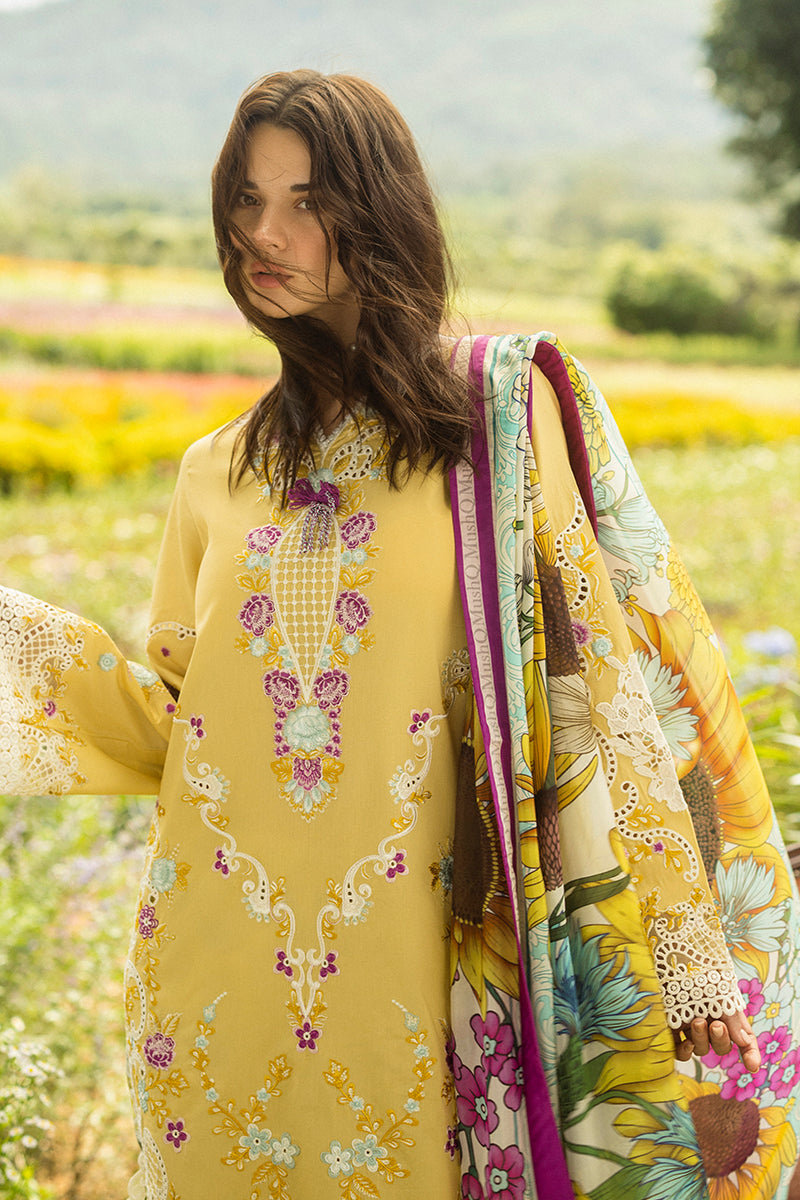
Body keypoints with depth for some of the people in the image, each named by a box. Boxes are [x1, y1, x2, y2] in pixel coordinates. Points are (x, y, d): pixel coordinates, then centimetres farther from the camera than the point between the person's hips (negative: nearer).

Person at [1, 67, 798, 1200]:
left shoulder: (501, 417, -3)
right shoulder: (217, 476, 9)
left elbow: (605, 681, -7)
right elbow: (178, 732, 9)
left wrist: (692, 958, -10)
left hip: (398, 975, -3)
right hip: (218, 988, 4)